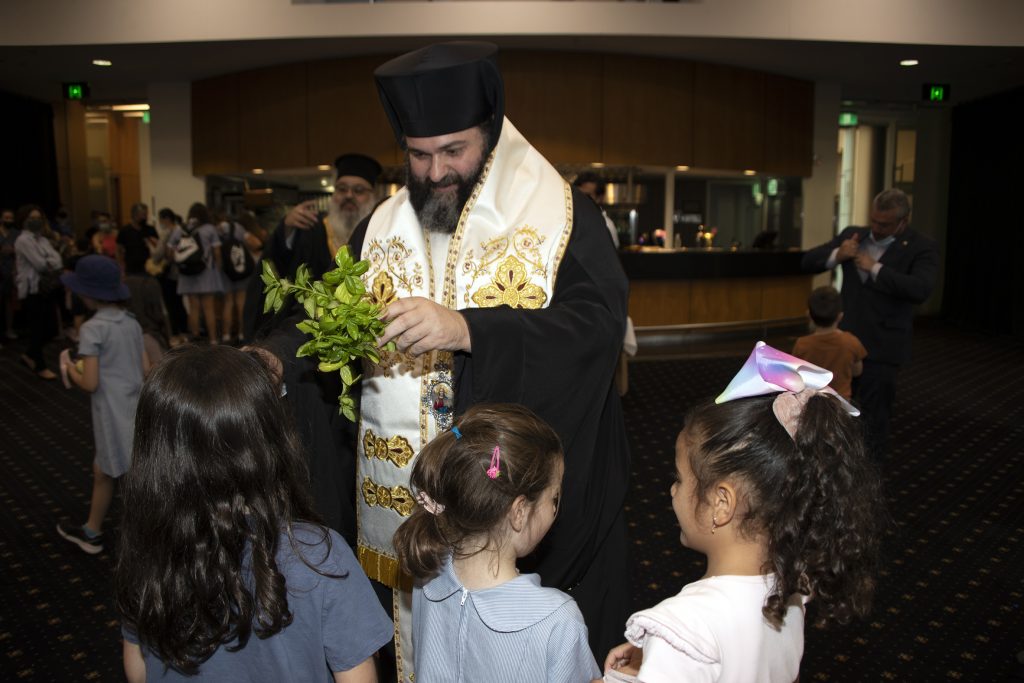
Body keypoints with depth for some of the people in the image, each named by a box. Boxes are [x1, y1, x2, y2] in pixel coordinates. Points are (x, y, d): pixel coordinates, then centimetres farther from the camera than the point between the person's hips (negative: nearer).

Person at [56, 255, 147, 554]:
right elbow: (146, 370, 8)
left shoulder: (93, 328, -15)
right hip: (136, 409, 8)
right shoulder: (132, 323, 6)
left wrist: (69, 368, 1)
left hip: (114, 415, -8)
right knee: (103, 471, 23)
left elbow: (90, 383, -16)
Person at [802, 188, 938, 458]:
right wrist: (837, 255, -13)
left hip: (882, 345, -5)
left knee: (875, 415, 5)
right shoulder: (852, 235, 7)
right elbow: (809, 261, 6)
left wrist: (875, 268, -22)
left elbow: (921, 289, -23)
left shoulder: (921, 247, -7)